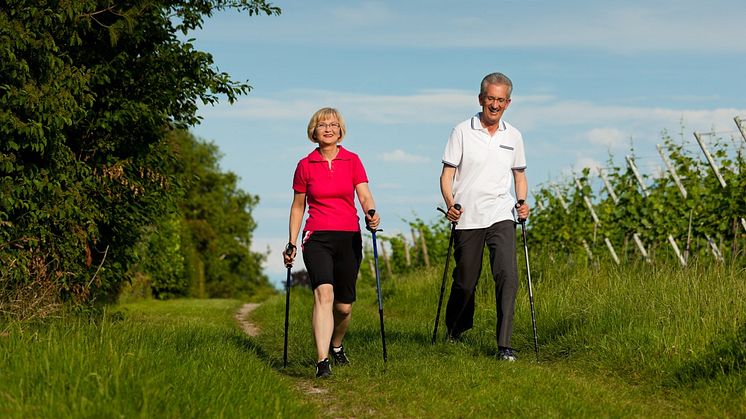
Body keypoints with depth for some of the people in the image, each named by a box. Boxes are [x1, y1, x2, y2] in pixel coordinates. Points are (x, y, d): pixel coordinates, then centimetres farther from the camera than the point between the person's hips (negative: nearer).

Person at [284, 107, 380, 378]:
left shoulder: (352, 161, 6)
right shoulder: (305, 165, 5)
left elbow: (365, 195, -3)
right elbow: (297, 206, 13)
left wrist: (371, 213, -25)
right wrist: (292, 243, 9)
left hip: (349, 238, 2)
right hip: (317, 238, -2)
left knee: (344, 305, 7)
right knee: (324, 293, -24)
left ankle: (336, 346, 39)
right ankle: (322, 361, -30)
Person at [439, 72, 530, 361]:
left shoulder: (513, 136, 9)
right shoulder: (462, 132, 0)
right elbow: (447, 174, -1)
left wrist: (522, 201, 3)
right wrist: (450, 204, -17)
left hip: (501, 216, 2)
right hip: (467, 218, -2)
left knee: (507, 275, -15)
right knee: (466, 280, 6)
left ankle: (504, 345, -13)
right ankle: (454, 332, 34)